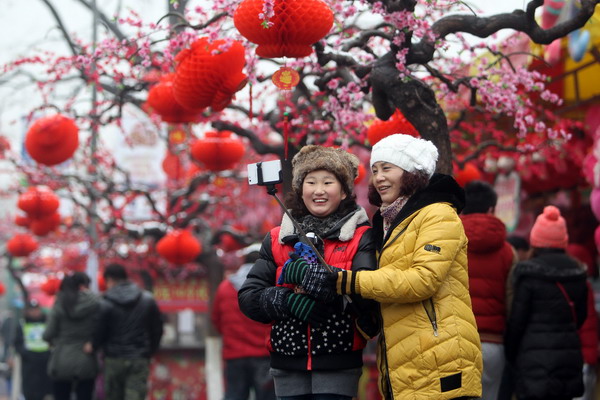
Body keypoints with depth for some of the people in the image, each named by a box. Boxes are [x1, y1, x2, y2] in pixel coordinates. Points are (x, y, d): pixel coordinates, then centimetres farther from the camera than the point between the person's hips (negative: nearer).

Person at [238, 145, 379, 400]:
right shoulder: (277, 239, 11)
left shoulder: (361, 238, 3)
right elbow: (248, 296, 3)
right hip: (288, 366, 3)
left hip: (338, 365, -3)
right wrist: (288, 301, -14)